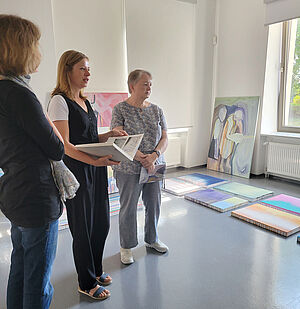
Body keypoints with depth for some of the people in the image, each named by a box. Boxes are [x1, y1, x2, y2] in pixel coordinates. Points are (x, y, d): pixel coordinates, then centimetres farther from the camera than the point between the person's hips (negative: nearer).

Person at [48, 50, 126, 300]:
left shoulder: (84, 101, 15)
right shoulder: (60, 101, -10)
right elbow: (64, 144, -18)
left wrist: (109, 134, 3)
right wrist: (94, 160, -29)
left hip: (96, 170, 8)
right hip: (77, 171, -8)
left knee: (102, 223, 16)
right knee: (83, 228, 5)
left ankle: (95, 270, 38)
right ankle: (87, 283, 25)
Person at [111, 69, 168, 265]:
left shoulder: (157, 110, 7)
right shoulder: (120, 109, -6)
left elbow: (164, 138, 3)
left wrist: (154, 155, -15)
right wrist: (141, 158, -21)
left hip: (154, 167, 5)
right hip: (129, 168, -4)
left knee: (154, 205, 15)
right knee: (128, 208, 6)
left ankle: (152, 239, 37)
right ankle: (127, 247, 25)